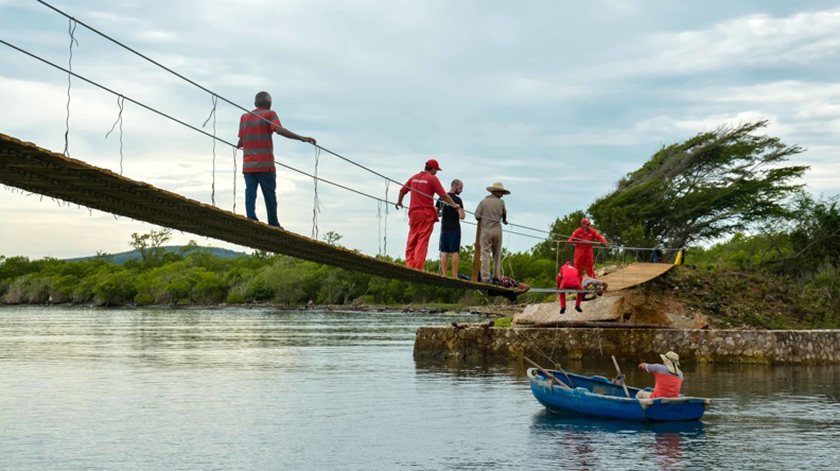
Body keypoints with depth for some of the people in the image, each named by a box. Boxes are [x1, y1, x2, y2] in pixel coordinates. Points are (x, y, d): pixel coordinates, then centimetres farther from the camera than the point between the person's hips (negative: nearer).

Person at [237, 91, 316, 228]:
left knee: (250, 192, -1)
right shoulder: (270, 114, 1)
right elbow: (279, 130, -17)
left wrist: (239, 145, 37)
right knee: (269, 194, 4)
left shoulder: (244, 117, 13)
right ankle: (273, 224, 10)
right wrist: (302, 138, -20)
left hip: (248, 164, 4)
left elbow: (241, 141, 12)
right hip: (265, 164, -4)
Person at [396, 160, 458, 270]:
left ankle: (410, 264, 4)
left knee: (412, 240, 10)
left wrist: (399, 203, 36)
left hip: (413, 212, 5)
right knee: (423, 240, -5)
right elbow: (443, 195, -10)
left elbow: (402, 191, 20)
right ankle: (418, 266, -9)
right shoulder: (433, 179, -5)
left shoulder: (414, 178, 12)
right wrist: (454, 205, 0)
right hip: (426, 213, -5)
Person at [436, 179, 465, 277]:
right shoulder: (457, 199, -11)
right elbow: (462, 216, -17)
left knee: (444, 252, 6)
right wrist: (463, 214, 5)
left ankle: (444, 276, 3)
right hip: (454, 229, -5)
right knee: (454, 252, -3)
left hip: (444, 229, 5)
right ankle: (455, 277, -4)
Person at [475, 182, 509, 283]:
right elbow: (504, 213, 20)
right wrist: (504, 220, 42)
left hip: (486, 230, -1)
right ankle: (496, 277, 12)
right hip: (497, 229, 1)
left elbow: (477, 216, 0)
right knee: (497, 254, 11)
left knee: (485, 253, -4)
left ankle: (485, 278, -12)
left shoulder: (483, 201, -1)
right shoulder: (501, 202, 3)